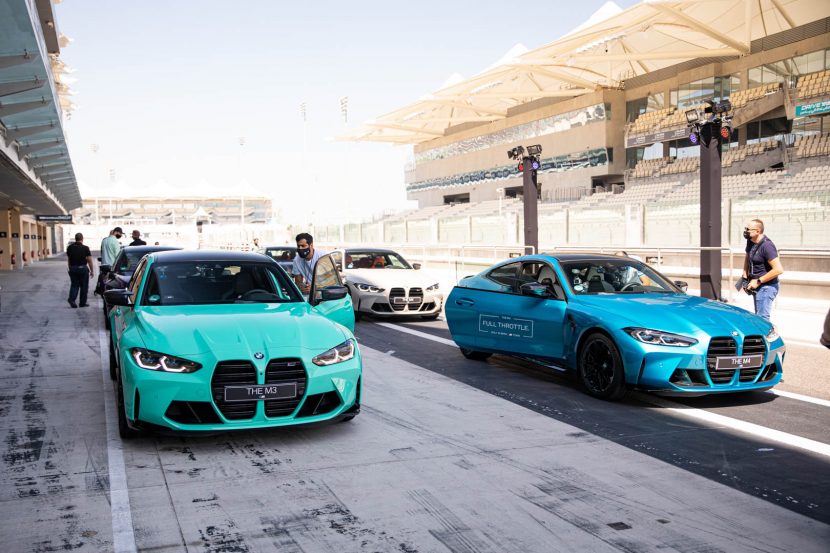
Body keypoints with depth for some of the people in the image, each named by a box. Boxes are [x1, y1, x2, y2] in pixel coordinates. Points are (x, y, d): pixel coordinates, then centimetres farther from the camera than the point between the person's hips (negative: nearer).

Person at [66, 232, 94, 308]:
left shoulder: (70, 248, 3)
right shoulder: (85, 248, -10)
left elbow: (68, 260, 8)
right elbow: (89, 260, -9)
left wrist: (70, 268, 18)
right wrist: (91, 271, 0)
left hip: (73, 268, 4)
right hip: (82, 268, -4)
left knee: (74, 285, 11)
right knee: (84, 286, 7)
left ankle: (71, 299, -10)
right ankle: (83, 303, 11)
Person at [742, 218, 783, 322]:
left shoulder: (766, 246, -23)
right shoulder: (750, 242, 4)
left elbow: (778, 269, -28)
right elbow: (747, 258, 23)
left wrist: (758, 281, -22)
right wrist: (745, 277, 10)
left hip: (766, 287, -9)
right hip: (757, 286, 10)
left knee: (762, 318, -12)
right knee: (758, 316, 17)